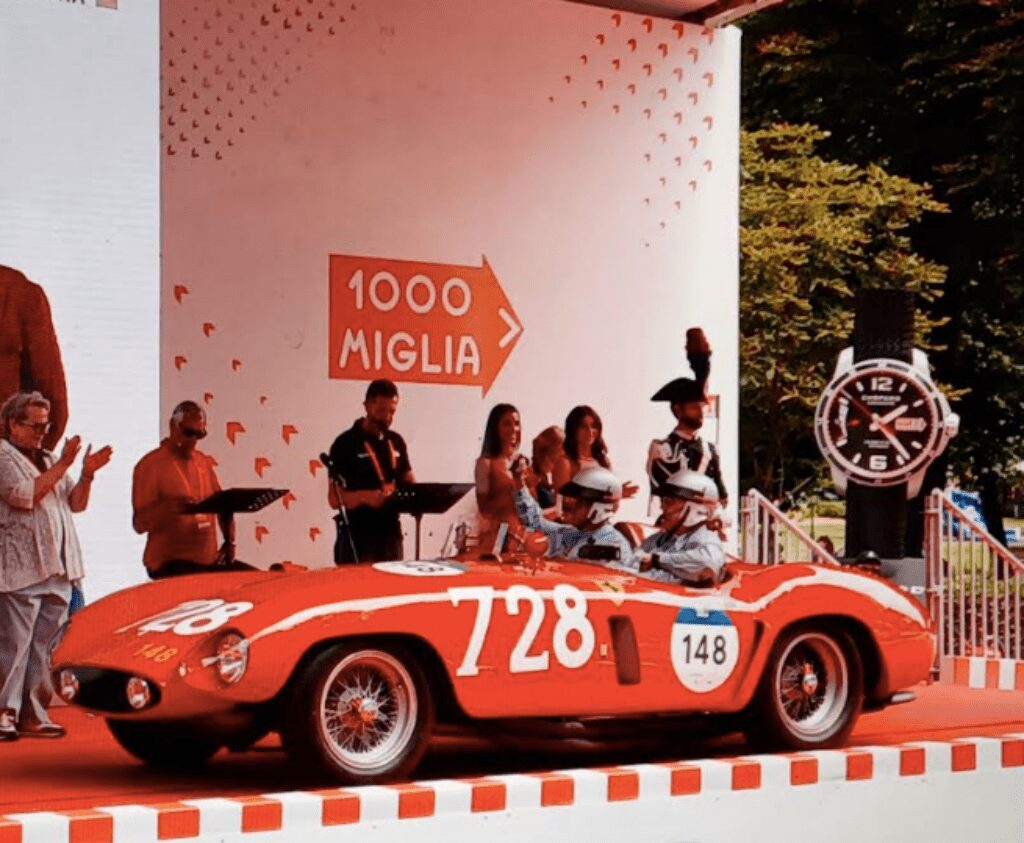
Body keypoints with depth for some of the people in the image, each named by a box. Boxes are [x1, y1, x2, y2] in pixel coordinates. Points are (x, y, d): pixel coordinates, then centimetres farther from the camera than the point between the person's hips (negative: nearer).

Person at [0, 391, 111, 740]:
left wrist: (87, 475, 1)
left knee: (43, 647, 7)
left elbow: (76, 503, 18)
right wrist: (63, 465, -17)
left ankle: (32, 716, 12)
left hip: (56, 569, 7)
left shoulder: (46, 459, 21)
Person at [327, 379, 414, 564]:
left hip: (391, 535, 5)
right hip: (357, 538, -5)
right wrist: (364, 496, -27)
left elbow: (409, 483, 20)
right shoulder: (346, 443, -6)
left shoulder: (396, 442, 11)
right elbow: (334, 499, -9)